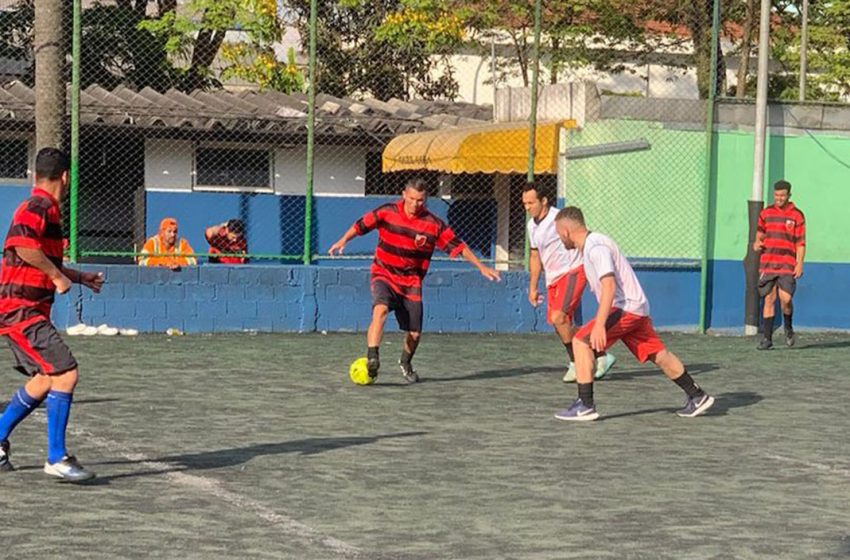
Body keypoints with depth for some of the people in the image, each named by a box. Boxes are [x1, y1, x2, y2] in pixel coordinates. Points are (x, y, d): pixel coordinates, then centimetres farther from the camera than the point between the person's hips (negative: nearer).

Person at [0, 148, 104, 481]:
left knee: (45, 380, 18)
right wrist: (58, 276, -22)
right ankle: (57, 458, -14)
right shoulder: (38, 207, -13)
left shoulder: (46, 210, 17)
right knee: (66, 373, -16)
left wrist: (79, 277, 36)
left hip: (30, 312, 11)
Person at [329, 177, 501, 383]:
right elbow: (361, 225, 4)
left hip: (412, 283, 2)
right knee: (380, 310, -32)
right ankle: (372, 359, -40)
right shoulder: (387, 212, -7)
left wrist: (481, 267, -3)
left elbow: (458, 246, -2)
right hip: (384, 275, -2)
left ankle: (405, 363, 35)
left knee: (415, 333, 3)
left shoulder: (434, 224, -7)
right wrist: (343, 240, -10)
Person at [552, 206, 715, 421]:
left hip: (626, 307, -10)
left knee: (581, 342, -13)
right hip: (637, 307, 10)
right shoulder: (590, 245, 14)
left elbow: (609, 286, -25)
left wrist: (599, 325, -30)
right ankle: (697, 397, 25)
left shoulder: (596, 247, -16)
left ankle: (585, 406, -15)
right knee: (658, 354, 16)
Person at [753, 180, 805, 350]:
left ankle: (788, 327, 15)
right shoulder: (766, 213, 10)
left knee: (785, 298, -13)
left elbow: (801, 243, 0)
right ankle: (767, 337, 6)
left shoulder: (797, 215, 1)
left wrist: (800, 264, -9)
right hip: (768, 263, 3)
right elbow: (760, 232, 23)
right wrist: (757, 243, 1)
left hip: (788, 265, -3)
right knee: (769, 299, 2)